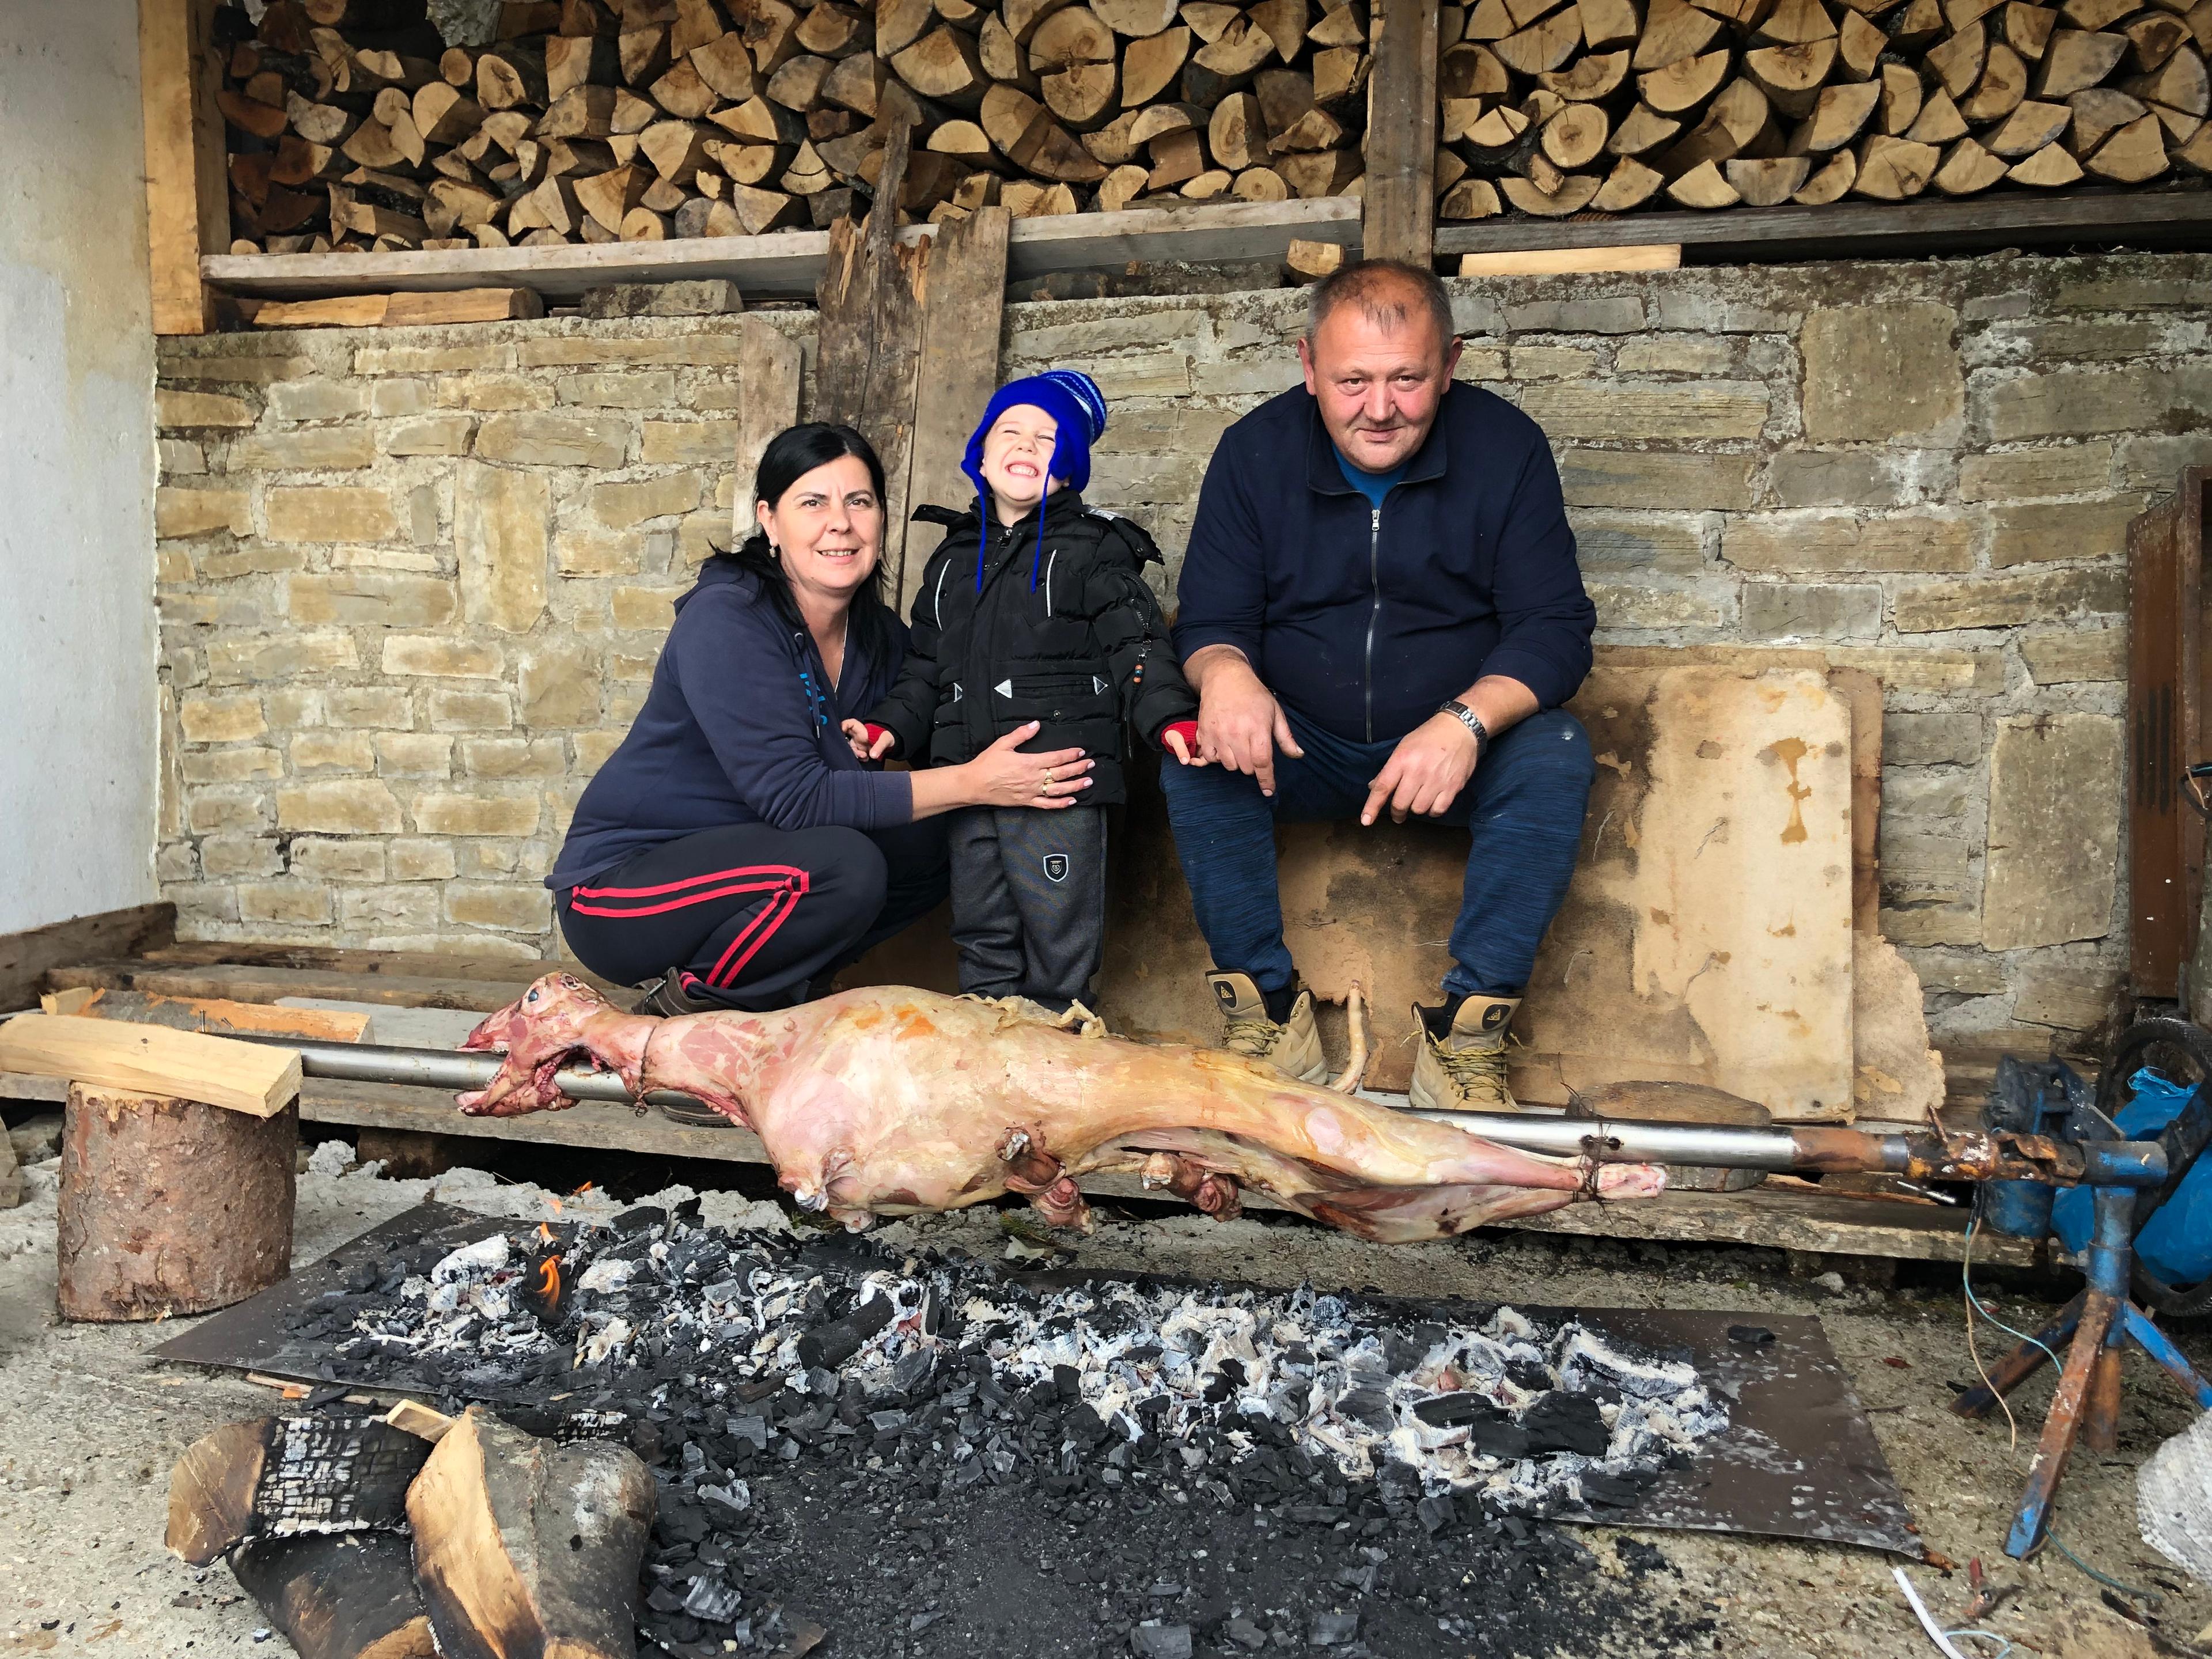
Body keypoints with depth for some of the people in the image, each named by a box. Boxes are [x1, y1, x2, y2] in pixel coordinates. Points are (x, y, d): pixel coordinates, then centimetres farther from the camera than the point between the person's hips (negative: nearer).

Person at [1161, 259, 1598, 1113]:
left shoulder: (1505, 446, -8)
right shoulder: (1255, 450, -5)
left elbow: (1556, 626, -11)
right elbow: (1210, 619, -4)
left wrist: (1469, 720, -32)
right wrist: (1223, 670, -31)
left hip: (1456, 750, 0)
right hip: (1298, 749, 1)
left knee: (1555, 752, -29)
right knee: (1193, 751, -27)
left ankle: (1468, 1031, -24)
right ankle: (1267, 1009, -19)